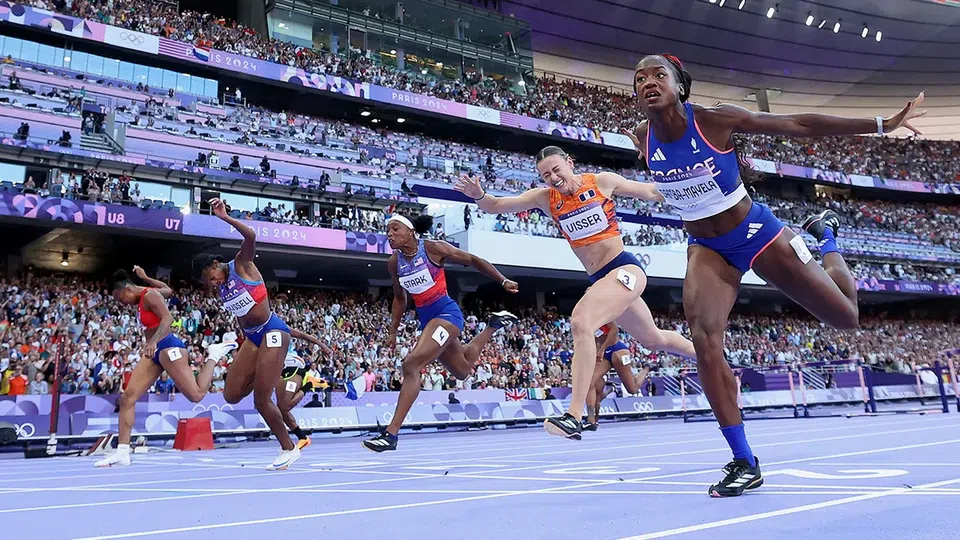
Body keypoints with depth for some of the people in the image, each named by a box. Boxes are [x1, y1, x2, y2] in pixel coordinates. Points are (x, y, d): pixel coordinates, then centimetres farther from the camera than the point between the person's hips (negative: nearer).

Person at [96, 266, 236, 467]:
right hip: (154, 352, 10)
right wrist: (145, 278, 35)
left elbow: (168, 318, -24)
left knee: (196, 395, -12)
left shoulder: (149, 295, -10)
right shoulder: (143, 297, 17)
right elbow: (168, 290, 35)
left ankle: (214, 355, 9)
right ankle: (122, 452, -2)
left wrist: (153, 341, -38)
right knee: (127, 397, -2)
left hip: (168, 347, -10)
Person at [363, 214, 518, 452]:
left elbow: (473, 260, -3)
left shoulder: (433, 248, -13)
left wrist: (503, 281, -2)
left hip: (446, 312, -7)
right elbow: (399, 298, 19)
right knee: (462, 370, 24)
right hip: (426, 318, 7)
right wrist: (393, 331, 15)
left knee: (411, 364, -24)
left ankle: (390, 434, -21)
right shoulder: (394, 262, 3)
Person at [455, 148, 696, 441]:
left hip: (624, 269, -6)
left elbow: (650, 192, 8)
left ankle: (574, 417, -32)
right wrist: (479, 195, -20)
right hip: (599, 280, 7)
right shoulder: (545, 197, 4)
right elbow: (496, 205, 0)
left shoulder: (602, 181, -5)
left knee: (581, 321, -30)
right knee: (654, 340, 24)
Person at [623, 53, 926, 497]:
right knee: (703, 339, -24)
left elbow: (800, 125, -14)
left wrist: (882, 125, -13)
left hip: (755, 232, -1)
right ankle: (744, 463, -10)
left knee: (846, 318, 5)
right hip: (707, 249, 2)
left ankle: (825, 235, 38)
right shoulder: (641, 139, -11)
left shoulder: (715, 120, -20)